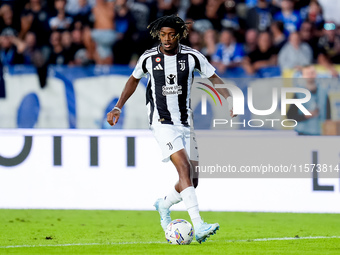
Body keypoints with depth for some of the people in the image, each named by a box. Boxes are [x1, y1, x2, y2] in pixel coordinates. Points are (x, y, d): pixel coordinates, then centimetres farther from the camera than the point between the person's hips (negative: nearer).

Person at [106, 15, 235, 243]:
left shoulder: (192, 56, -2)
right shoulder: (148, 58, -2)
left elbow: (214, 78, 6)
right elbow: (134, 80, 16)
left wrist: (230, 100, -10)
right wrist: (118, 107, 11)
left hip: (186, 123, 3)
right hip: (162, 122, -3)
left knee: (192, 181, 3)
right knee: (184, 168, -22)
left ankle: (164, 205, 36)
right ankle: (199, 226, -31)